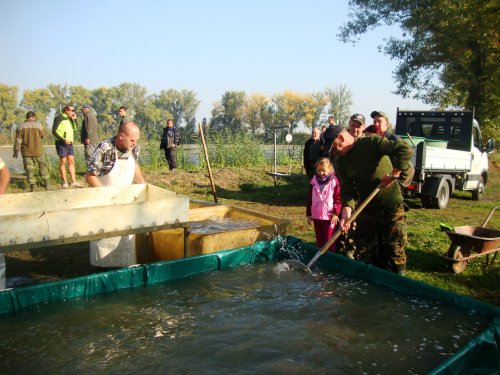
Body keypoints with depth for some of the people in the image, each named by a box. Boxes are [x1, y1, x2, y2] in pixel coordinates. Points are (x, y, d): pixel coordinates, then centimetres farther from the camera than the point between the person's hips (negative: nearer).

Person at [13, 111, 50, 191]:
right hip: (38, 151, 0)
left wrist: (16, 152, 4)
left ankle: (32, 187, 4)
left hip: (26, 152, 0)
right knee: (42, 167, 14)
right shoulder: (39, 126, -7)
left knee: (29, 169, 5)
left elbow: (18, 140, -4)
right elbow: (43, 135, 11)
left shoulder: (21, 127, -4)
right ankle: (46, 184, 16)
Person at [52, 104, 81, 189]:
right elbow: (54, 131, -13)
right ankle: (65, 182, 2)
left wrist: (74, 119, -1)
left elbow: (75, 129, 9)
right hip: (61, 143, -7)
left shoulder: (70, 118, 15)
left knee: (71, 161, 3)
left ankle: (74, 182, 4)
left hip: (69, 143, 7)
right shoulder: (59, 118, -8)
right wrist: (63, 140, -20)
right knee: (63, 162, -3)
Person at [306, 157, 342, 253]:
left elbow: (338, 199, -7)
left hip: (330, 217, -4)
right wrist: (308, 214, 9)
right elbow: (310, 199, 9)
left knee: (329, 241, 3)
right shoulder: (314, 182, 4)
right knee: (319, 240, 15)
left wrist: (336, 213, -13)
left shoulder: (334, 182, -8)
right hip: (316, 216, 4)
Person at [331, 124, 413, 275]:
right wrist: (346, 213, -20)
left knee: (394, 250, 3)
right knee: (364, 253, 9)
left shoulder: (371, 143, -14)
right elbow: (346, 190, -5)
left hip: (391, 207, -5)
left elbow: (405, 150, -22)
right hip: (366, 210, 5)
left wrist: (394, 174, -23)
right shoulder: (341, 162, 3)